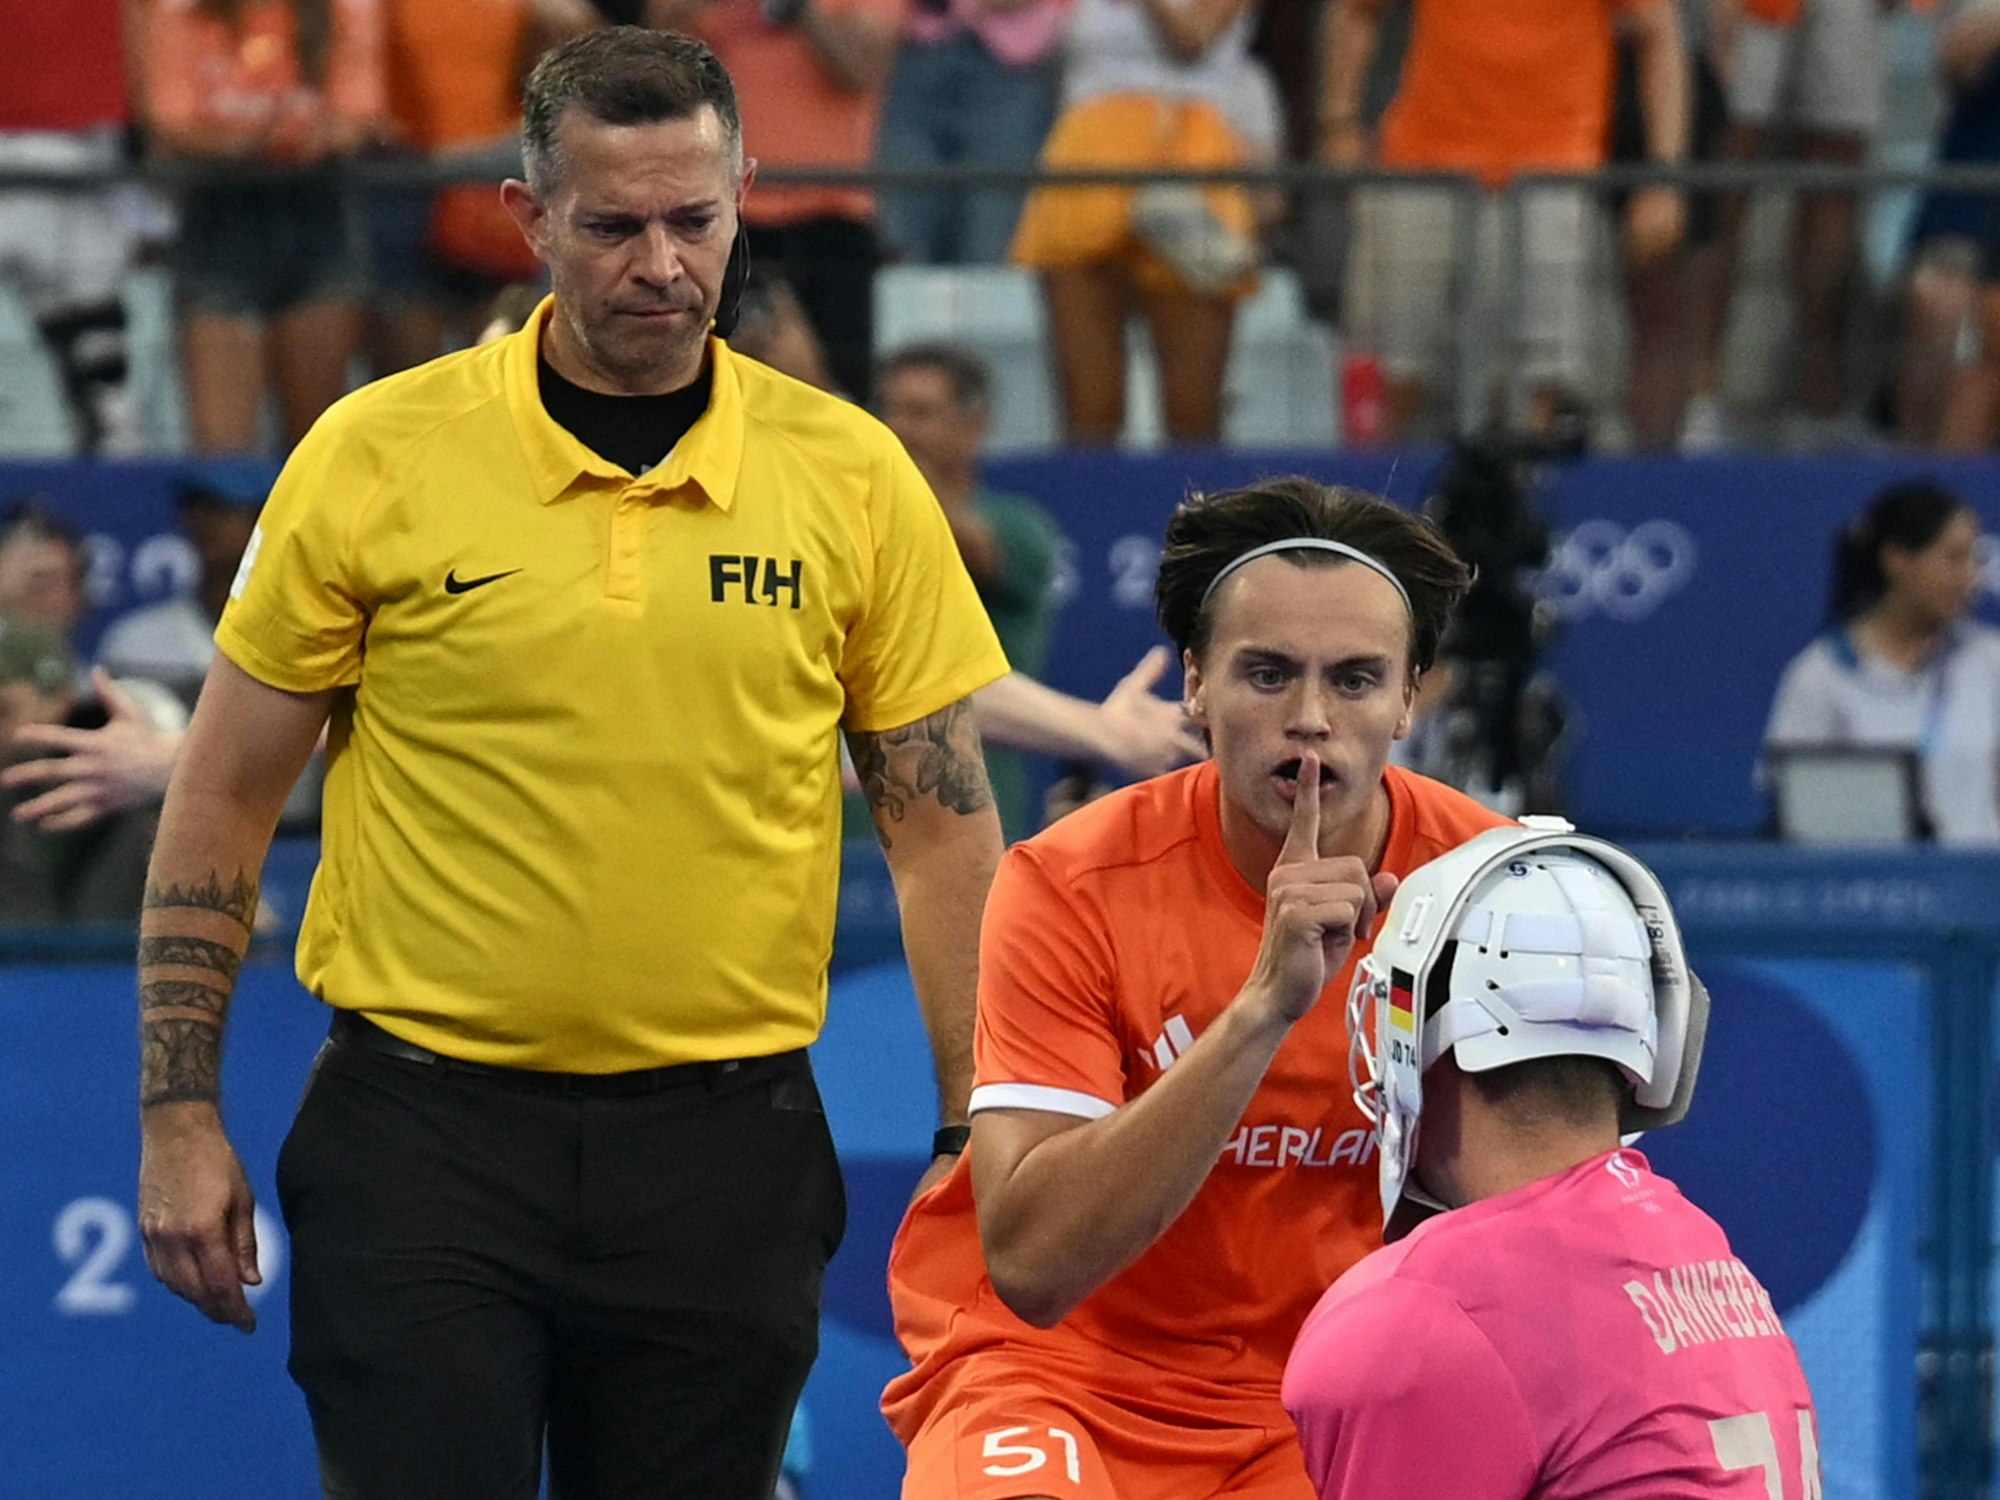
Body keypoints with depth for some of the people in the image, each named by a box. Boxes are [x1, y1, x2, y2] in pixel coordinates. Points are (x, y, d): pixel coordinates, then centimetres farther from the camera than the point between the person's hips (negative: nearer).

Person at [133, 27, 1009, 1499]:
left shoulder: (852, 476, 2)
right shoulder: (375, 456, -2)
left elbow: (943, 824, 6)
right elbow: (223, 799, 5)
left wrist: (975, 1136, 0)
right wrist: (179, 1113, 1)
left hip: (724, 1142, 1)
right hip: (424, 1125, -1)